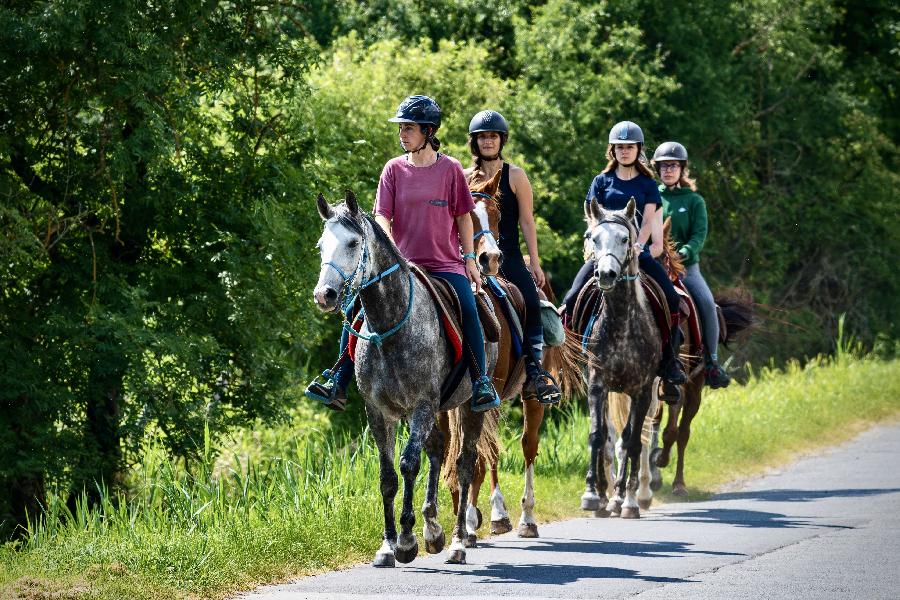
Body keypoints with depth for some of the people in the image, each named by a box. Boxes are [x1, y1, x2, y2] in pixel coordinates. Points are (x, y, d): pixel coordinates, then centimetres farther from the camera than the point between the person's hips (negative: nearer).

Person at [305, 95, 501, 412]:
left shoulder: (450, 169, 1)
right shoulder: (394, 169, 5)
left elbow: (463, 217, 5)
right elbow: (382, 215, -1)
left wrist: (470, 259, 1)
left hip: (446, 264, -2)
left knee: (468, 309, -27)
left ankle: (482, 383, -16)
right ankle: (338, 383, -7)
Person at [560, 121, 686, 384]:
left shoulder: (648, 184, 11)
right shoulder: (601, 182, 12)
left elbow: (647, 220, 0)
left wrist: (636, 248, -16)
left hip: (638, 252, 0)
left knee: (672, 299, -19)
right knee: (572, 299, -20)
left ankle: (669, 361, -10)